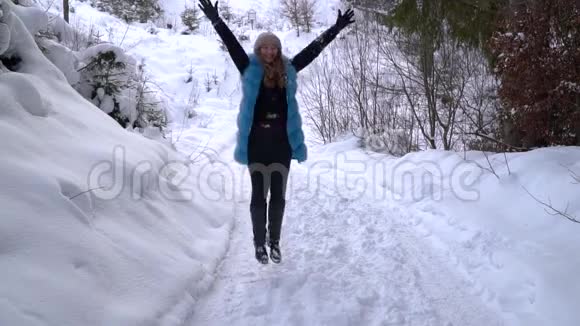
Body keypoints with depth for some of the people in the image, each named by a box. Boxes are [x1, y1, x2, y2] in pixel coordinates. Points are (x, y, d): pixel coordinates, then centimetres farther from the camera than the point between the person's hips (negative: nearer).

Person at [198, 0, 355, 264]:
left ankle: (274, 242, 21)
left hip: (282, 142, 3)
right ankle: (260, 243, 16)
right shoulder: (249, 69, 3)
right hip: (257, 142, -2)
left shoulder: (287, 70, 9)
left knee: (278, 195, 7)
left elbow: (314, 49, 12)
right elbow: (232, 44, -5)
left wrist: (336, 28, 12)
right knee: (259, 195, 3)